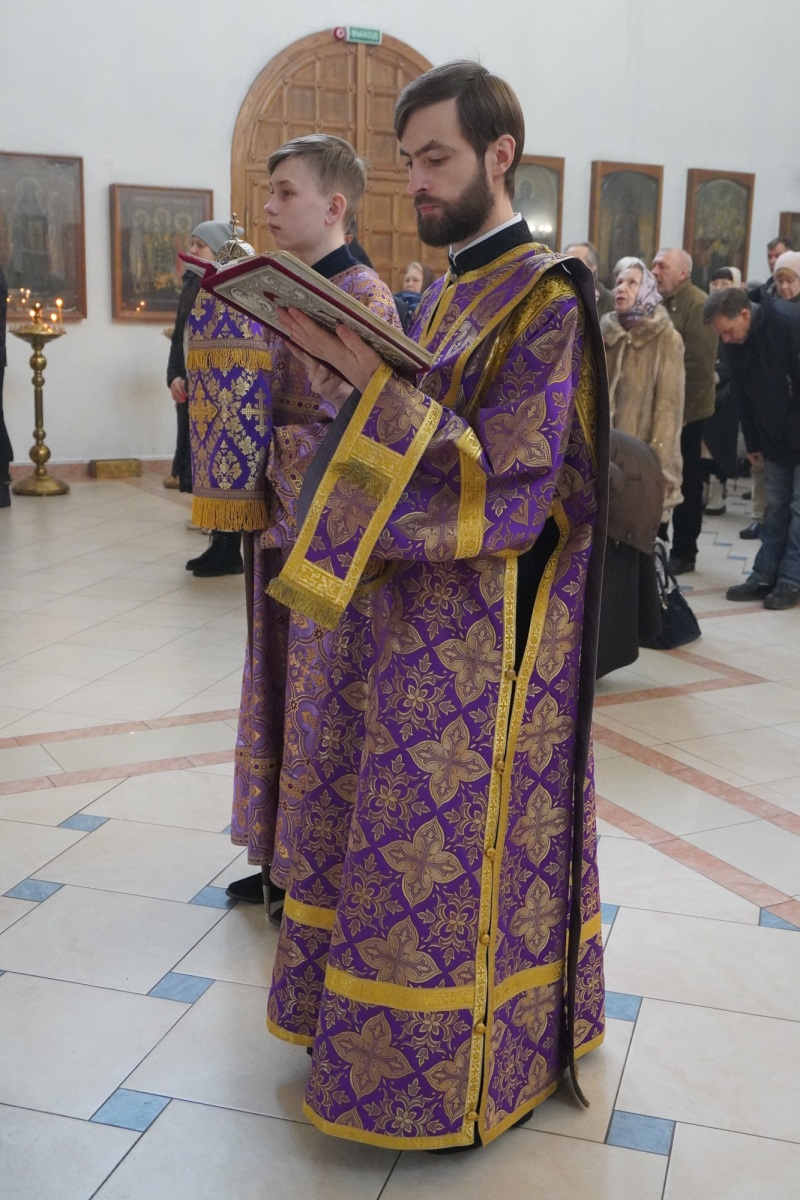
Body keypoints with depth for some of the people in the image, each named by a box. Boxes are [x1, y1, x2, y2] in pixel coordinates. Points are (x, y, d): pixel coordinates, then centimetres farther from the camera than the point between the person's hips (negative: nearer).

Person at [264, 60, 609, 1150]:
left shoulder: (546, 296, -14)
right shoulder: (452, 291, 13)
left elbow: (505, 478, -20)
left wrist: (370, 379, -24)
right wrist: (347, 374, 0)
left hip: (486, 623, -9)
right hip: (421, 605, 9)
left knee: (455, 843, 2)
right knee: (392, 822, 17)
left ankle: (449, 1076, 21)